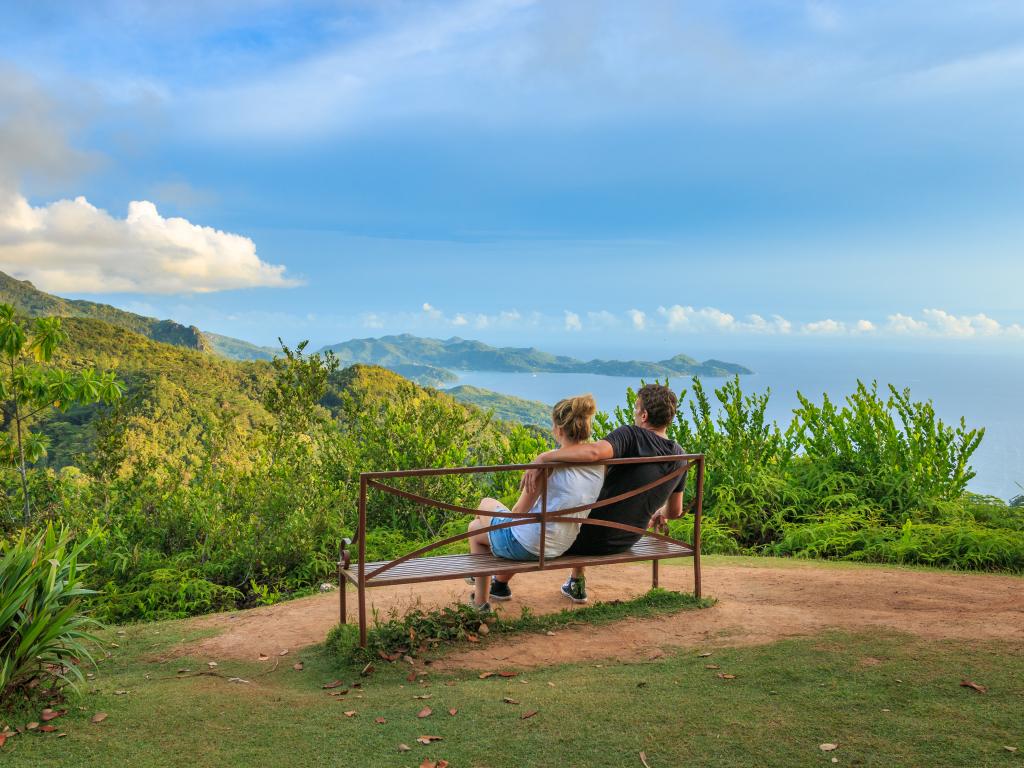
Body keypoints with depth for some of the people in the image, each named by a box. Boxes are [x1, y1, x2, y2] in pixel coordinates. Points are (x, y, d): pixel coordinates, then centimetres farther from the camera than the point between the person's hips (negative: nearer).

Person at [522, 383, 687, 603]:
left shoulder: (631, 436, -22)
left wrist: (543, 458, -38)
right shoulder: (678, 455, -2)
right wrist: (660, 514, 33)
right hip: (625, 542, 7)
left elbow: (594, 451, -44)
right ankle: (576, 585, 40)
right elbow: (675, 511, 10)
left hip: (594, 537, -6)